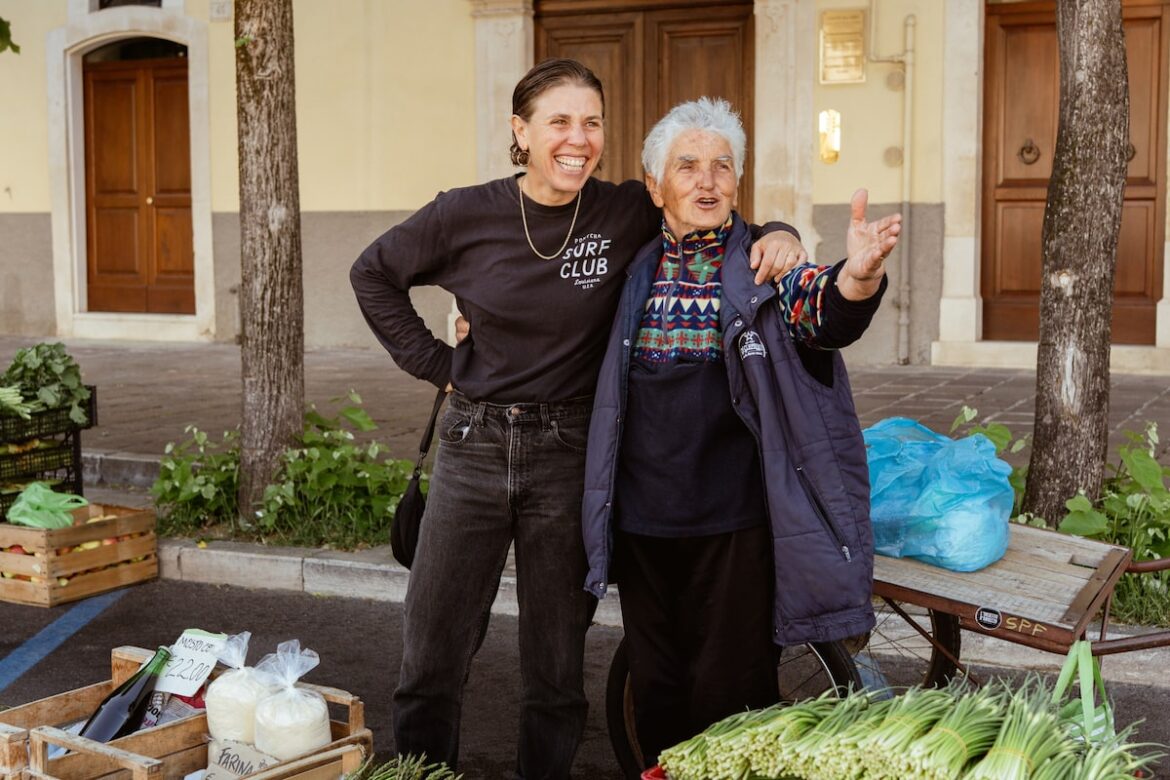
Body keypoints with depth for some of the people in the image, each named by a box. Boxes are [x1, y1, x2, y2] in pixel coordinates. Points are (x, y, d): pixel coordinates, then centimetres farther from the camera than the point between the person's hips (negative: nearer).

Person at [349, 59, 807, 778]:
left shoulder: (627, 214, -5)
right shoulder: (467, 215, -4)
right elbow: (374, 274, 11)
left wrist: (777, 235, -14)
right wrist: (434, 362, 5)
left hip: (569, 456, 0)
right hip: (474, 448, 1)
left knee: (557, 665, 10)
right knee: (432, 656, 8)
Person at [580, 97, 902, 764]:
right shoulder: (637, 270, 6)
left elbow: (828, 313, -25)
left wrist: (858, 275, -46)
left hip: (733, 522, -3)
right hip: (642, 520, 4)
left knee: (732, 691, 4)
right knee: (656, 689, 15)